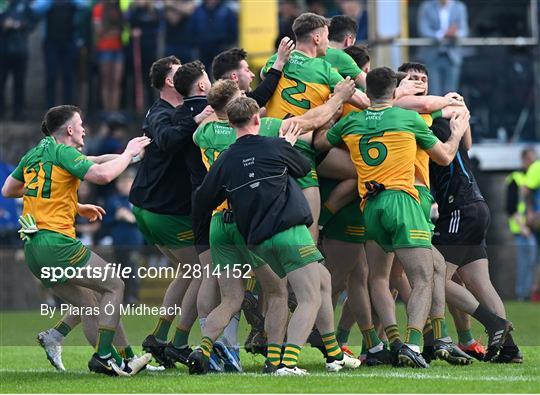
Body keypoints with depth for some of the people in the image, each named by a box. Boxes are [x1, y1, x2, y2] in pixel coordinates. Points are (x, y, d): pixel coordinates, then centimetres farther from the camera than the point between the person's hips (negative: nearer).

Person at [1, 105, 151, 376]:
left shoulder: (33, 155, 16)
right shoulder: (63, 152, -8)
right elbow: (102, 175, -23)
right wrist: (129, 153, -6)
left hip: (32, 247, 9)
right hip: (57, 243, -9)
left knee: (89, 306, 13)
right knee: (114, 287, 2)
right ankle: (104, 357, -6)